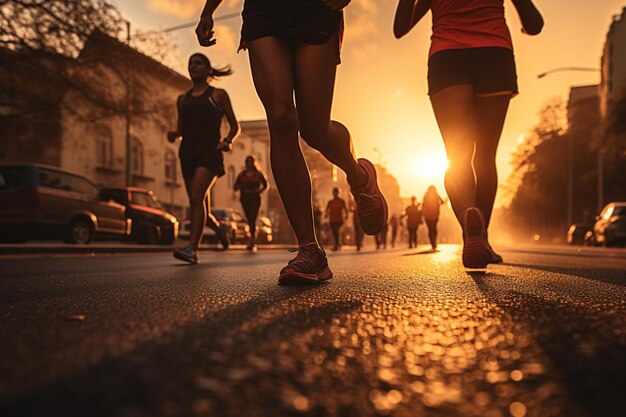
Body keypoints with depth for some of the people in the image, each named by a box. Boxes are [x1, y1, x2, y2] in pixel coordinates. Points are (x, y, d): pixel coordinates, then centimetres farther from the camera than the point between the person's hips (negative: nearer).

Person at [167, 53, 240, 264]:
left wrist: (228, 140, -12)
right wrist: (174, 134, 1)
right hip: (188, 152, 5)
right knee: (200, 204, 6)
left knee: (196, 197, -21)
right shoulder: (182, 99, 20)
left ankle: (192, 248, -26)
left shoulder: (218, 94, 9)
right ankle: (218, 226, 36)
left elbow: (234, 126, 8)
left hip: (209, 151, -5)